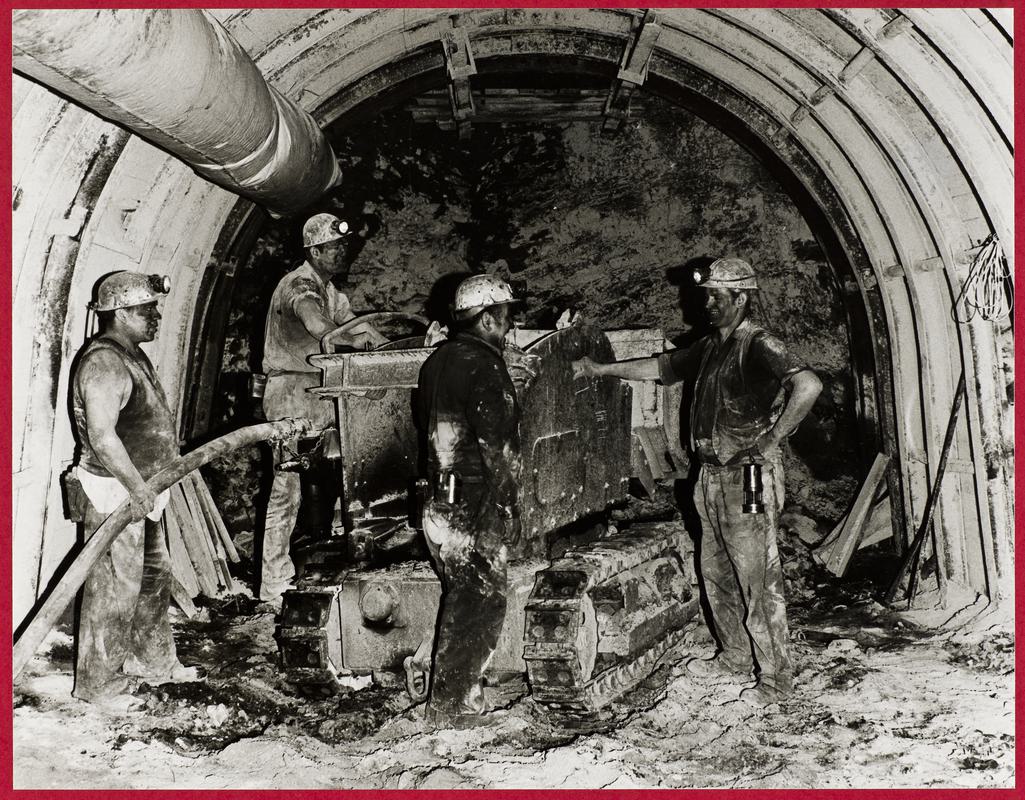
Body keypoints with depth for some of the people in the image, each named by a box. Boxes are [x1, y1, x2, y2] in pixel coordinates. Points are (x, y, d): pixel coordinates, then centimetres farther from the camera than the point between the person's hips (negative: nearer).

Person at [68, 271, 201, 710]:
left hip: (141, 491, 11)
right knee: (115, 590, -1)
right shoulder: (104, 364, -21)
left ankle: (154, 661, 35)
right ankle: (98, 685, 14)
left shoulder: (132, 355, 12)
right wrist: (138, 489, -27)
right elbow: (102, 436, -30)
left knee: (155, 578, 20)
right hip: (114, 495, -10)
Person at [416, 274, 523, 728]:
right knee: (482, 601, 4)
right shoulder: (484, 367, -17)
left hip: (438, 502, 9)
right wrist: (509, 511, -13)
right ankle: (452, 706, 12)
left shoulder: (436, 361, 10)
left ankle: (452, 694, 30)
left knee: (461, 597, 19)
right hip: (474, 509, -9)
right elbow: (498, 449, -18)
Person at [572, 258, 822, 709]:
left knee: (757, 581, -1)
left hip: (748, 478, -9)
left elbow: (808, 386, -30)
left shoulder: (759, 346, -14)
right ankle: (735, 658, 33)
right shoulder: (710, 347, 13)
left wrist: (771, 440, -23)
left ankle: (775, 676, 12)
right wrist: (601, 369, 24)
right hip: (712, 475, 9)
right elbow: (662, 367, 24)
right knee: (717, 574, 17)